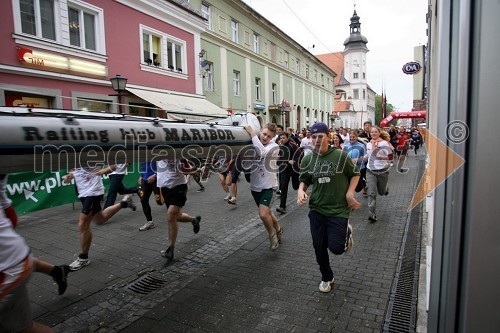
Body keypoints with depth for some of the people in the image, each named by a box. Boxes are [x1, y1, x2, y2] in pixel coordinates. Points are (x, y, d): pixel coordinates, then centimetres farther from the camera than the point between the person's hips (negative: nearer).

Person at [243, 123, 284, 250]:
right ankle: (278, 229, 45)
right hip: (254, 186, 5)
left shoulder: (274, 146, -14)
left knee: (263, 214, -19)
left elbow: (262, 152, -34)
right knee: (266, 212, 19)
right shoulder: (253, 144, -1)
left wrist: (252, 132, -29)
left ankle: (272, 234, 9)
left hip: (267, 186, -5)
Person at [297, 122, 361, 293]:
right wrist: (301, 190, -9)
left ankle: (347, 232, 29)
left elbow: (355, 174, 3)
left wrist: (350, 193, -10)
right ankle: (326, 277, 36)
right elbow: (304, 180, 12)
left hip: (338, 209, -3)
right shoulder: (307, 160, -1)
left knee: (336, 248, -7)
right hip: (316, 210, 3)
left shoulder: (341, 156, -11)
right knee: (319, 247, 9)